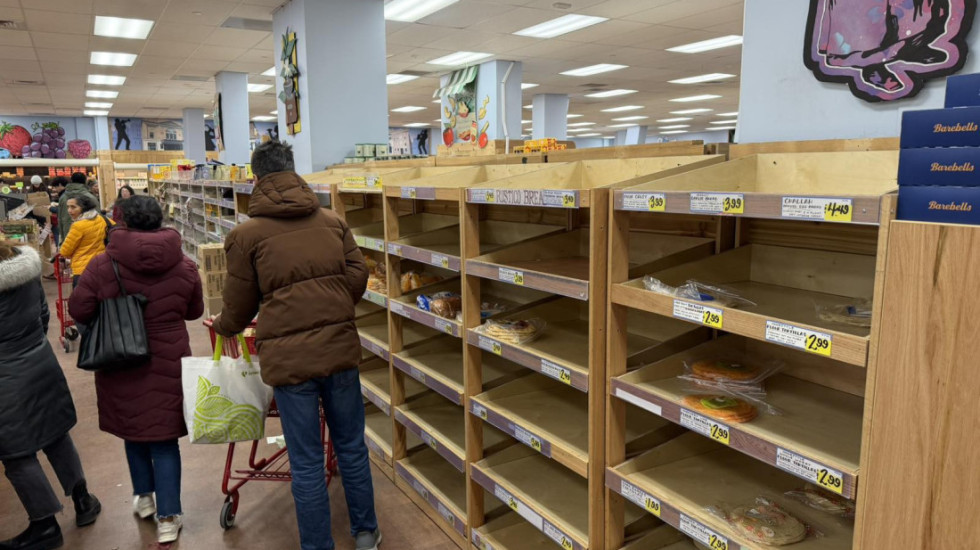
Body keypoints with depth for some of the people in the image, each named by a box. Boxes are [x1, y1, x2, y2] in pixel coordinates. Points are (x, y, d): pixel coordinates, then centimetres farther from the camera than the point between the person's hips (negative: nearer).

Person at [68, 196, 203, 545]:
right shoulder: (184, 266, -7)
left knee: (132, 429, 20)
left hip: (120, 363, 0)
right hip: (168, 363, 0)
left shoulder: (104, 264, -11)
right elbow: (195, 311, 6)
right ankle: (168, 516, 10)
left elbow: (78, 310, -5)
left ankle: (144, 497, 37)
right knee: (163, 435, 8)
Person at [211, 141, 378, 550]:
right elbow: (357, 278, 4)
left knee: (306, 462, 9)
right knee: (351, 445, 18)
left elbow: (238, 309, 6)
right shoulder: (333, 221, 7)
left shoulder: (247, 235, 0)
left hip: (288, 356, -3)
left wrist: (221, 327, 29)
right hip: (340, 347, 3)